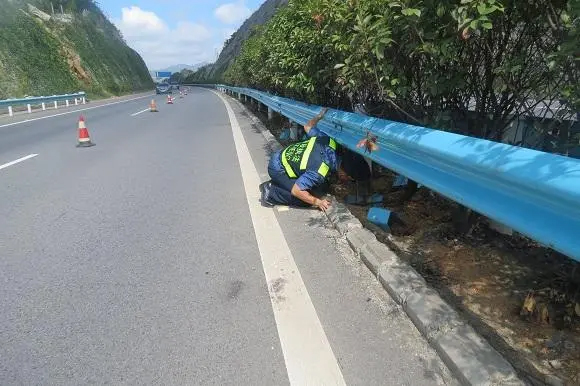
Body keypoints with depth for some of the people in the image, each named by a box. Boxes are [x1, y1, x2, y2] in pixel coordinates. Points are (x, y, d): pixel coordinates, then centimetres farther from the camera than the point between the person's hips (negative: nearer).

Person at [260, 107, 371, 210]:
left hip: (283, 156, 8)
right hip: (277, 169, -8)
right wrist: (317, 202, -17)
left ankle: (274, 184, 16)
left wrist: (320, 115, 19)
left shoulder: (329, 141, -14)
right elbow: (296, 191, -27)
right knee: (305, 199, -13)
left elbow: (308, 127, 2)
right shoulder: (319, 171, -34)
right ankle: (271, 194, -2)